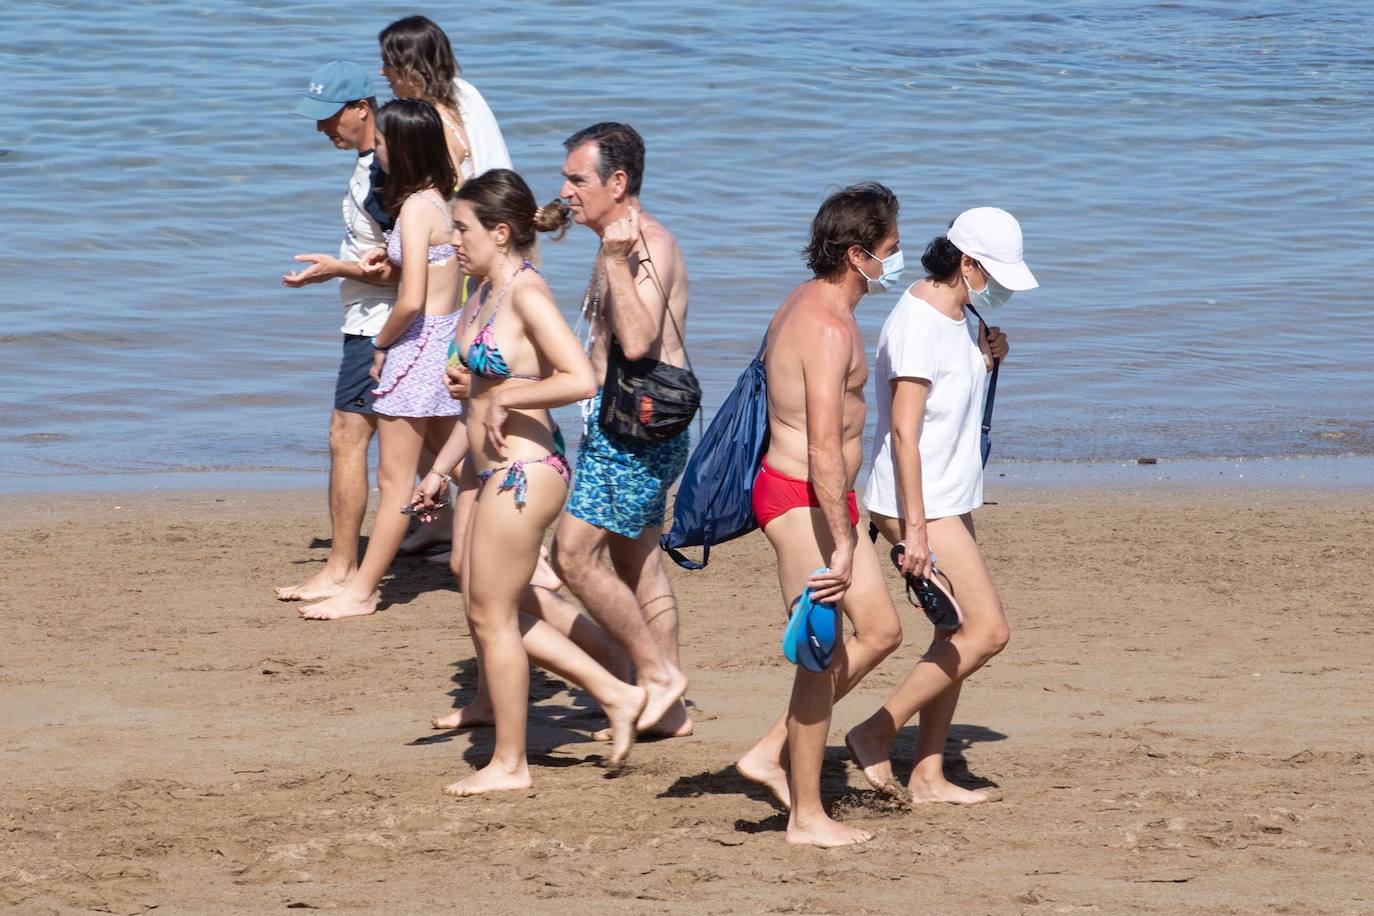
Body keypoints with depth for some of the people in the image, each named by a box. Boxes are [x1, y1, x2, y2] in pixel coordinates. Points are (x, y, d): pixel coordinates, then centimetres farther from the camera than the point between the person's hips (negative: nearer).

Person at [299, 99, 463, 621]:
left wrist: (381, 346, -8)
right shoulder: (442, 199, 7)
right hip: (448, 338, 9)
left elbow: (411, 300, -23)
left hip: (419, 343, -9)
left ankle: (361, 592, 4)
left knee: (395, 479, -2)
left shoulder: (416, 207, -18)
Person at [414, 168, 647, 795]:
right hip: (498, 474, 10)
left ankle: (508, 765, 12)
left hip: (525, 473, -10)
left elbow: (581, 380, -26)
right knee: (494, 614, 16)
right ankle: (616, 695, 22)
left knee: (492, 617, 1)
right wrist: (442, 468, 22)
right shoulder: (486, 294, 12)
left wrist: (506, 402, -18)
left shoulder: (527, 294, -17)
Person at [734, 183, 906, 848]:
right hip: (802, 500, -10)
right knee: (824, 655, -3)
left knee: (880, 630, 14)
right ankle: (806, 817, 6)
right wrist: (842, 546, -28)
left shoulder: (807, 304, 12)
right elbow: (824, 449, -28)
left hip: (821, 499, 10)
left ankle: (773, 755, 17)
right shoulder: (829, 327, -22)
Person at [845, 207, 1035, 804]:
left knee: (958, 634, 9)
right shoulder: (917, 324, -20)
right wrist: (915, 528, -26)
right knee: (987, 631, -12)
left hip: (951, 502, 10)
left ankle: (927, 776, 14)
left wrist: (984, 357, 7)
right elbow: (903, 430, -24)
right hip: (918, 505, -10)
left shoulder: (959, 317, 11)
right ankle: (877, 732, -4)